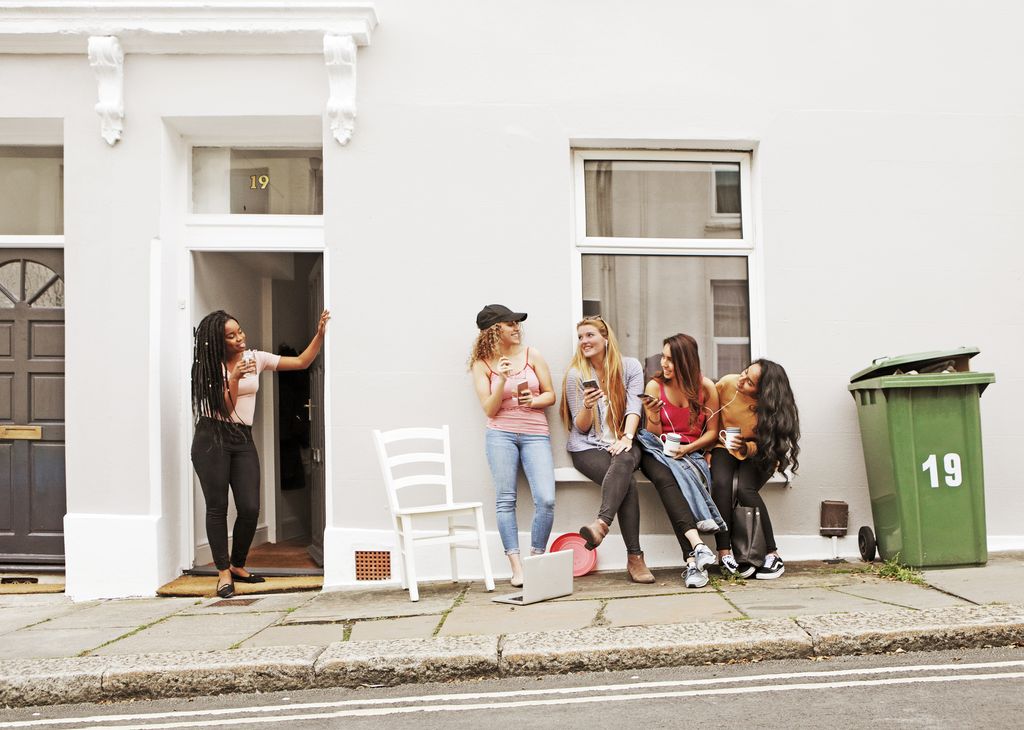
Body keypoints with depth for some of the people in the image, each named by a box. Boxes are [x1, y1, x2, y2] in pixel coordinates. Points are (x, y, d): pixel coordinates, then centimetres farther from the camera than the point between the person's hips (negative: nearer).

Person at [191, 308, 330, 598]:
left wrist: (320, 334, -6)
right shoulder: (210, 366, -1)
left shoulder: (256, 358, 8)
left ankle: (237, 565, 17)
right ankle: (224, 573, 6)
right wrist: (234, 378, -23)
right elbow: (226, 408, -9)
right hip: (212, 439, -3)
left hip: (242, 439, 3)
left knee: (250, 508, -4)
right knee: (217, 507, -3)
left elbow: (301, 362, 5)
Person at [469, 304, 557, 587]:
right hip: (501, 434, -1)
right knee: (505, 500, -6)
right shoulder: (482, 365, 5)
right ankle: (516, 567, -2)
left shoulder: (531, 355, 8)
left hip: (536, 433, 1)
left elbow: (550, 394, 12)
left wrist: (534, 400, -10)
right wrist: (502, 380, -15)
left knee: (546, 500, -12)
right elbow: (489, 409, -1)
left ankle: (536, 560, 4)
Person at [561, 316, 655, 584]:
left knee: (624, 459, -38)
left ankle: (601, 524, -55)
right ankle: (634, 557, -40)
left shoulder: (630, 366, 7)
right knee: (627, 482, -31)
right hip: (588, 447, -1)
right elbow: (581, 427, 3)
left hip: (622, 444, 1)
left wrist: (627, 437, -25)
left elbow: (634, 407, -6)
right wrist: (588, 407, -20)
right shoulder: (576, 375, 3)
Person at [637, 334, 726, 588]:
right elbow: (653, 435, 4)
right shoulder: (654, 386, 2)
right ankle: (697, 545, -51)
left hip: (692, 453, 0)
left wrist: (688, 448, -12)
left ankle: (692, 562, -41)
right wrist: (653, 416, -18)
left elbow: (712, 432, 5)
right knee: (663, 477, -37)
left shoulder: (706, 387, 1)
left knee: (667, 478, -36)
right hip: (660, 452, 0)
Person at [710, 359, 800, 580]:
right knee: (721, 483, -31)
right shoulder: (727, 384, -17)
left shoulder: (771, 407, -22)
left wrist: (745, 448, -34)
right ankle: (725, 554, -32)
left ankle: (773, 555, -23)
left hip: (757, 455, -2)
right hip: (725, 448, 2)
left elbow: (765, 446, -13)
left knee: (744, 489, -32)